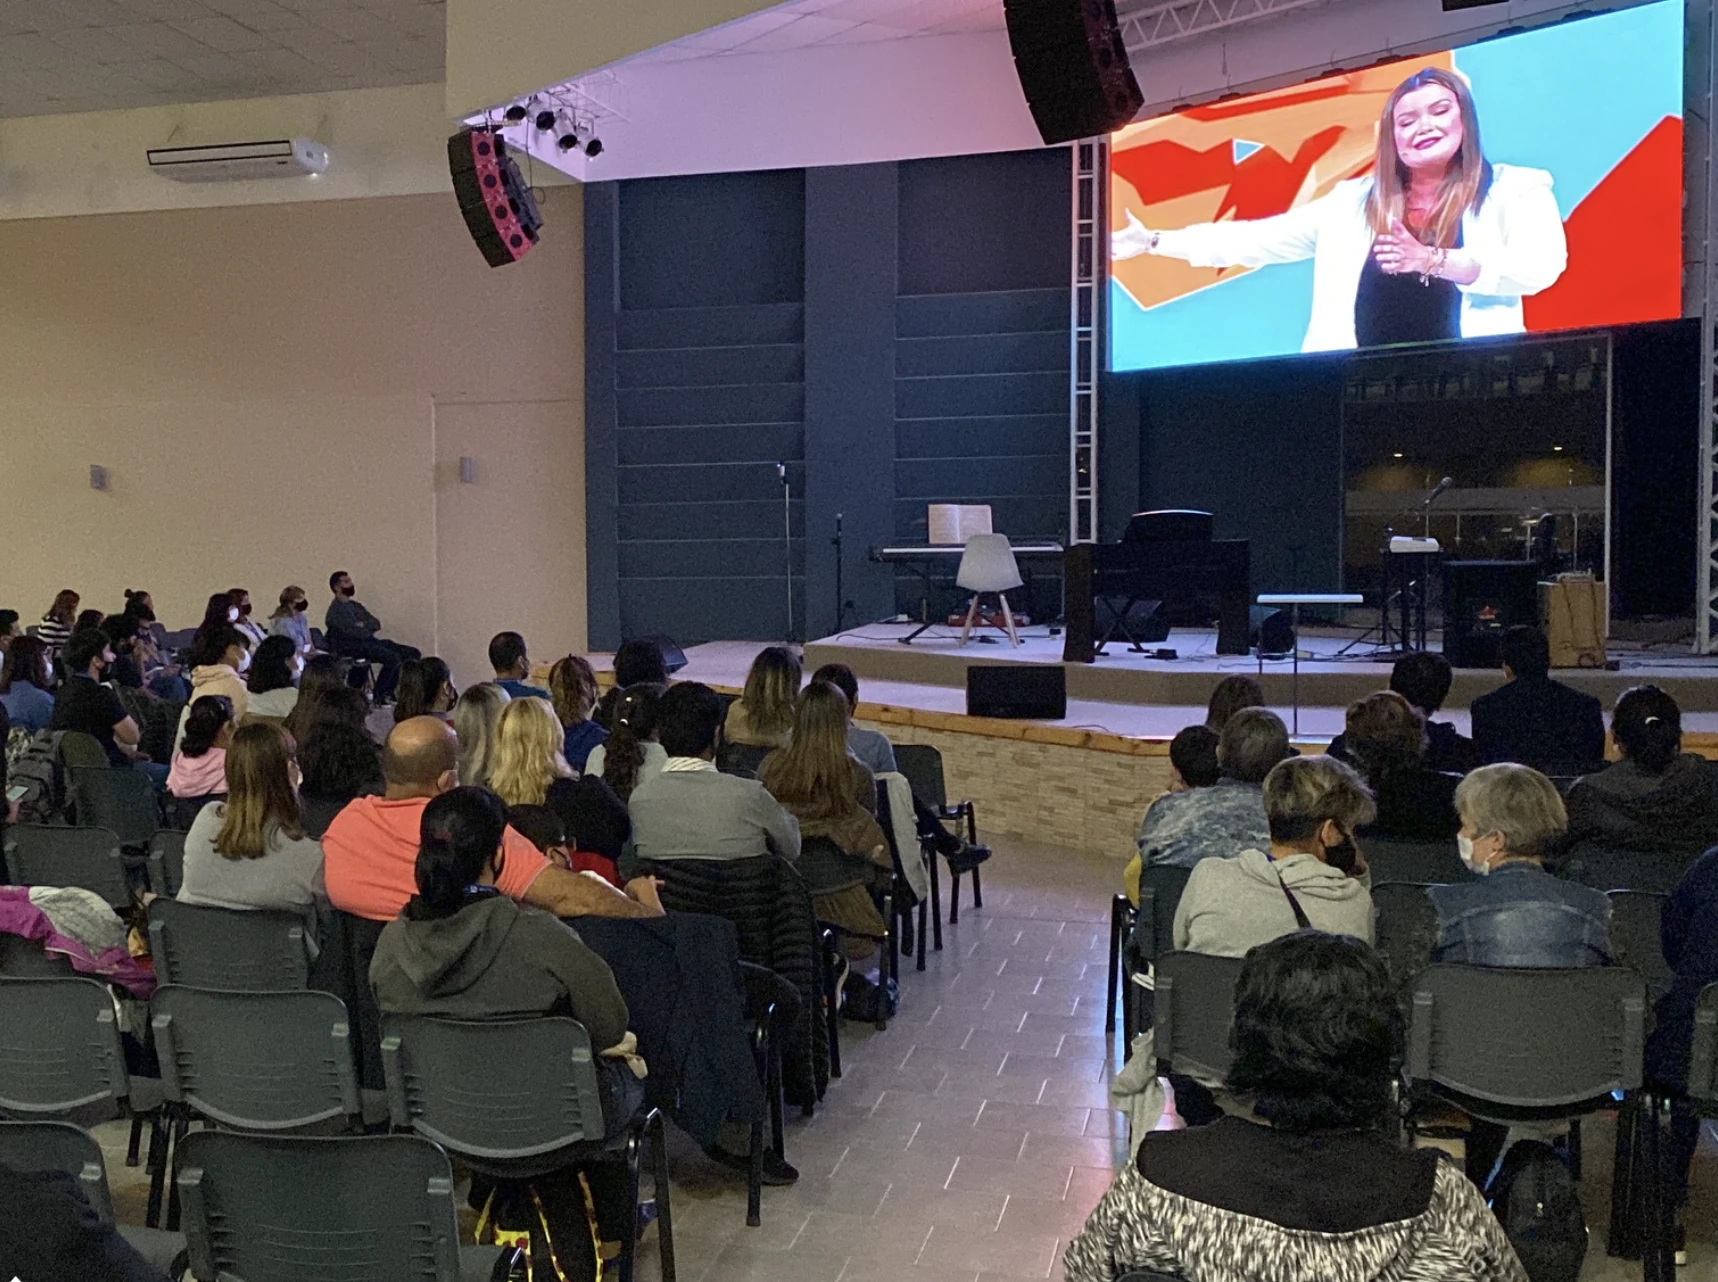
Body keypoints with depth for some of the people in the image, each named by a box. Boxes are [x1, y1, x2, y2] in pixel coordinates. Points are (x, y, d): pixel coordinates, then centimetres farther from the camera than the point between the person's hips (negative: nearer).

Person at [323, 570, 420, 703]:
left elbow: (376, 623, 14)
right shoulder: (335, 610, -6)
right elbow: (353, 631, -17)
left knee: (413, 653, -3)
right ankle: (378, 696, -17)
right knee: (393, 657, -31)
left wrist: (364, 625, -6)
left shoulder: (354, 605, 22)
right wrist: (369, 630, 1)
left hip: (369, 641, 9)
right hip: (354, 647, -9)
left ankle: (389, 691, -1)